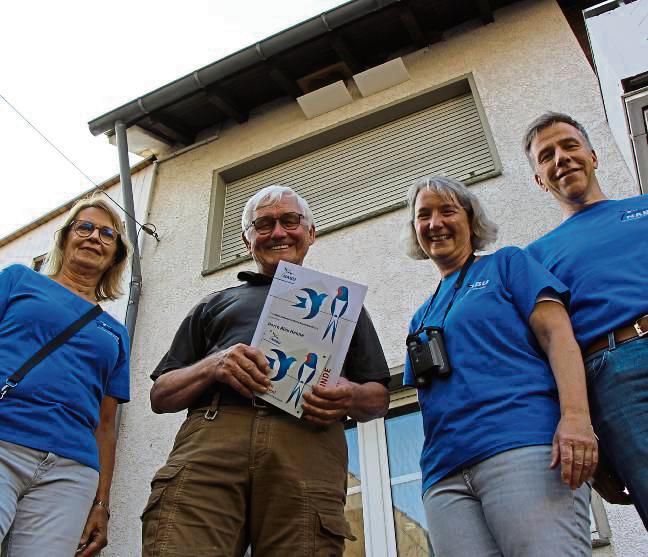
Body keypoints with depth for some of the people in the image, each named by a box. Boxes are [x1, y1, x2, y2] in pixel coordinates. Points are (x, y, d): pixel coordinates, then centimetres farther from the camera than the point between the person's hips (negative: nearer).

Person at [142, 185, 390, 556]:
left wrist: (349, 397, -3)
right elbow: (161, 396, 22)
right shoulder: (216, 303, 30)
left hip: (307, 448, 0)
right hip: (210, 439, 1)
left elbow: (379, 399, 23)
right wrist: (212, 365, 0)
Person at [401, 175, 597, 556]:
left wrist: (576, 417, -15)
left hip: (523, 445, -4)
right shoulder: (422, 316, 28)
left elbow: (557, 334, 0)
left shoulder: (507, 264, 15)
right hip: (444, 474, 5)